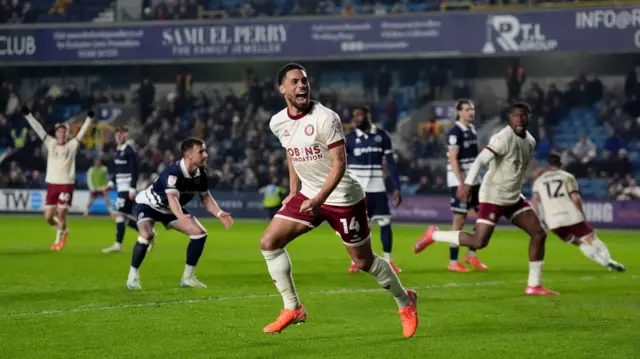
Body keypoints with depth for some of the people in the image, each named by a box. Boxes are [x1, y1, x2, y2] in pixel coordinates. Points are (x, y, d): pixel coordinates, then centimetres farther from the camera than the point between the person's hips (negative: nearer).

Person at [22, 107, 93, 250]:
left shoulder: (72, 145, 1)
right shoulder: (51, 143, 8)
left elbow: (82, 132, -7)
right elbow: (38, 129, 6)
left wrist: (89, 118, -19)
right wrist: (28, 115, 2)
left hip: (67, 184, -3)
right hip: (52, 184, 3)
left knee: (61, 214, -6)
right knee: (48, 217, 2)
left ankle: (59, 240, 13)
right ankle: (63, 231, 30)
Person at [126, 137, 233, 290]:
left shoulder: (200, 174, -13)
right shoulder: (173, 171, -36)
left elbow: (205, 197, 2)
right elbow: (172, 198, -50)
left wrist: (219, 214, -16)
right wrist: (181, 217, -69)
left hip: (170, 209, 7)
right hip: (148, 204, -7)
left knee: (200, 233, -5)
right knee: (147, 234, -34)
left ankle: (188, 277, 6)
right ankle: (133, 276, -16)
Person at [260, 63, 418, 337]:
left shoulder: (325, 119, -20)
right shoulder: (278, 123, -1)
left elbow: (339, 164, -22)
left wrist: (319, 198, -33)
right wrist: (293, 191, 17)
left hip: (343, 197, -6)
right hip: (308, 195, 6)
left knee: (364, 261, 3)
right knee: (268, 242, -9)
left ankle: (405, 302, 28)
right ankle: (293, 309, 0)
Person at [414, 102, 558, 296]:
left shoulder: (530, 141, 9)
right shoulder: (504, 138, -18)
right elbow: (480, 160, -28)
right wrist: (467, 184, -38)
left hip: (514, 197, 8)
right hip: (493, 197, -8)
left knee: (539, 234, 1)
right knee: (479, 241, -14)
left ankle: (534, 285, 7)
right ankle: (433, 235, 5)